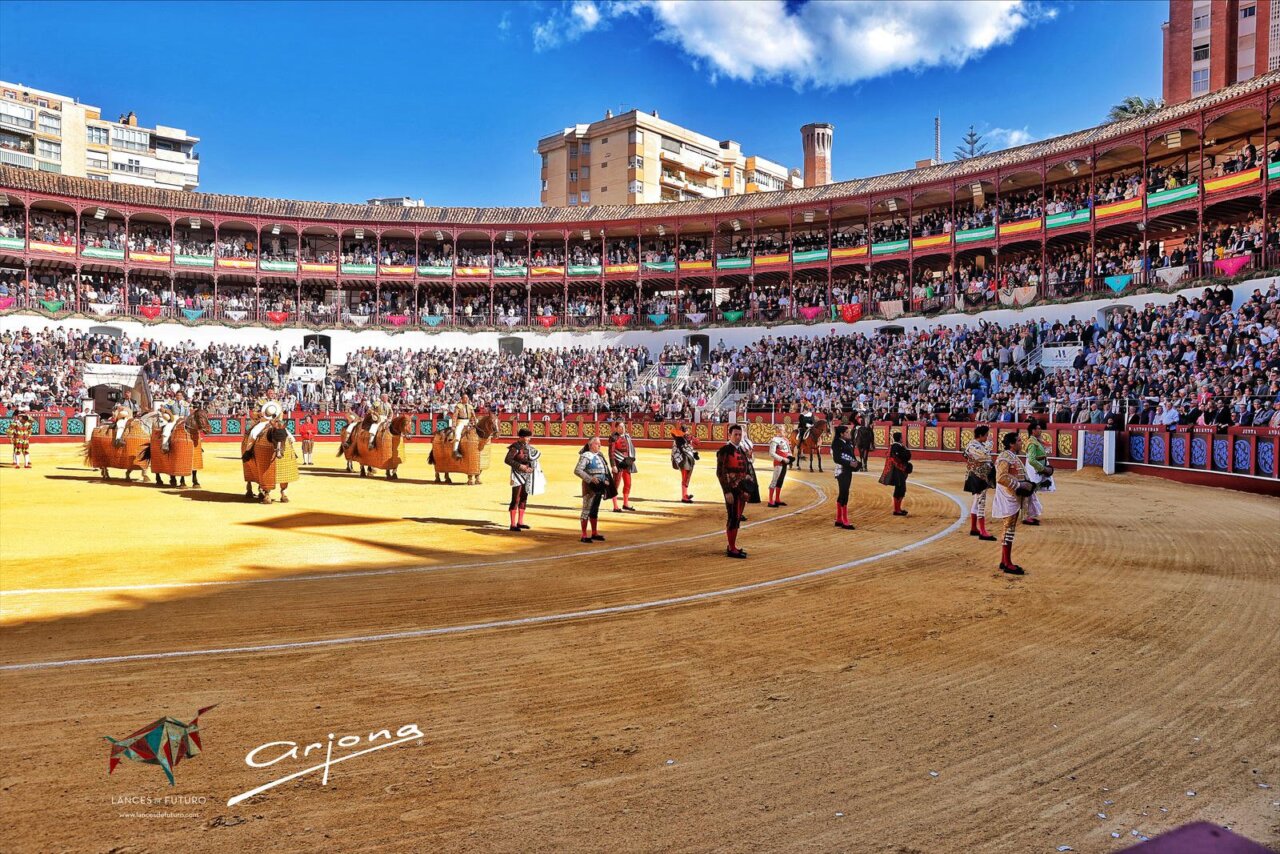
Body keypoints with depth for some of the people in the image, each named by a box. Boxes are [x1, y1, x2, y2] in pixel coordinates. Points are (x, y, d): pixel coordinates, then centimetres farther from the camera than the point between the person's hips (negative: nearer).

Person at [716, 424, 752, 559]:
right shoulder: (724, 451, -11)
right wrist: (727, 491, -20)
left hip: (741, 489, 8)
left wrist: (746, 490, 16)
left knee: (737, 518, 12)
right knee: (733, 518, -8)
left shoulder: (742, 450, 14)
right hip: (731, 490, -8)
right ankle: (731, 549, -2)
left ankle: (733, 546, 21)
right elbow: (720, 473, -16)